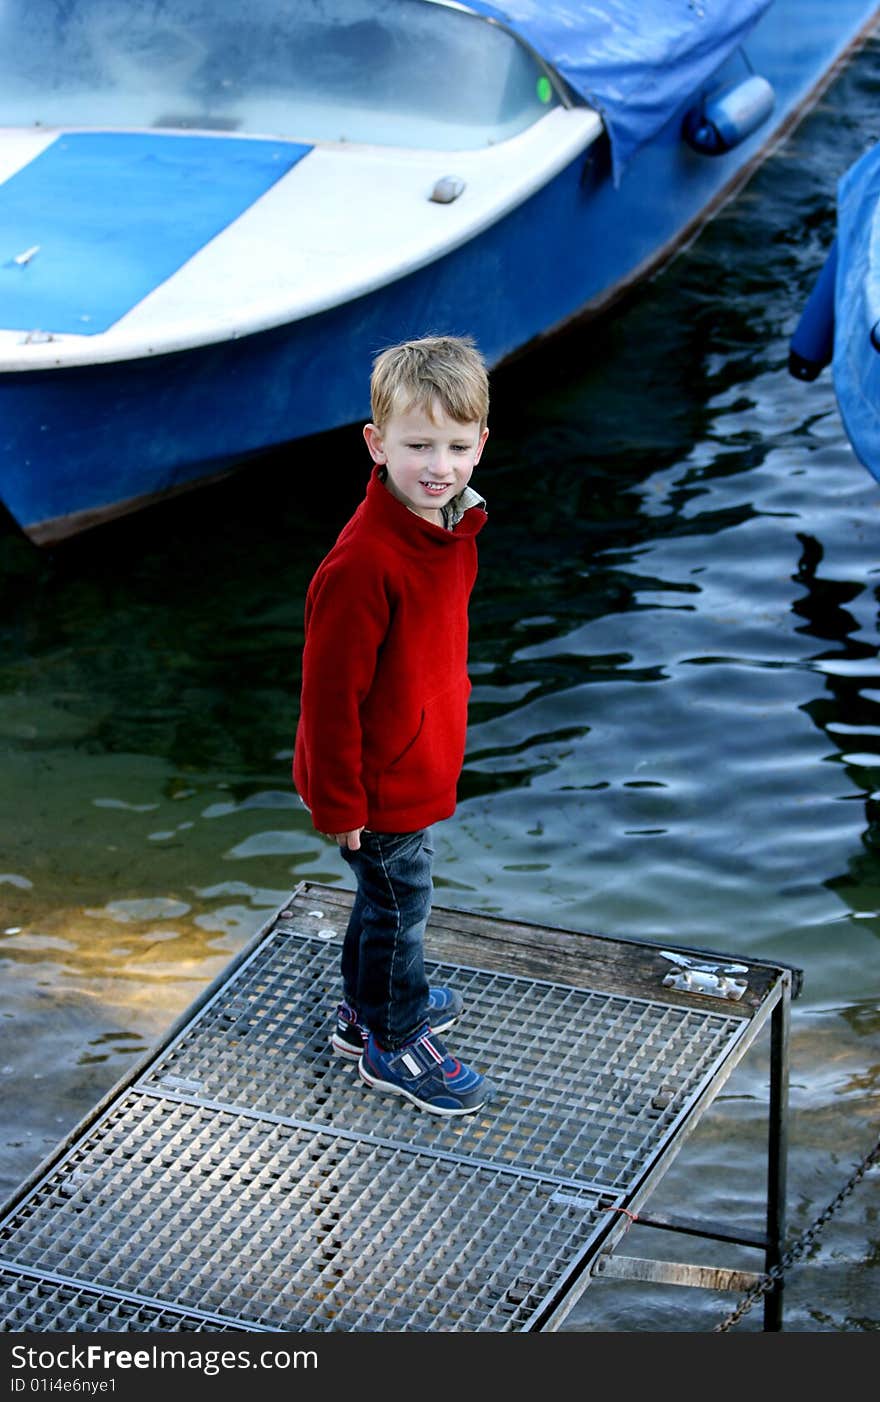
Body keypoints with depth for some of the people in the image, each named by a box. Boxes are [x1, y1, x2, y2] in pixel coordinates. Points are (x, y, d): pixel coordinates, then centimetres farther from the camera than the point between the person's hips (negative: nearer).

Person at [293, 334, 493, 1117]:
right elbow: (331, 691, -25)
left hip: (422, 767, 8)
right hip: (379, 785, -8)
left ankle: (368, 1006, 46)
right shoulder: (364, 563, -31)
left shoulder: (452, 526, -3)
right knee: (400, 901, 10)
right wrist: (338, 804, -19)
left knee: (393, 897, 25)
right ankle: (395, 1043, 30)